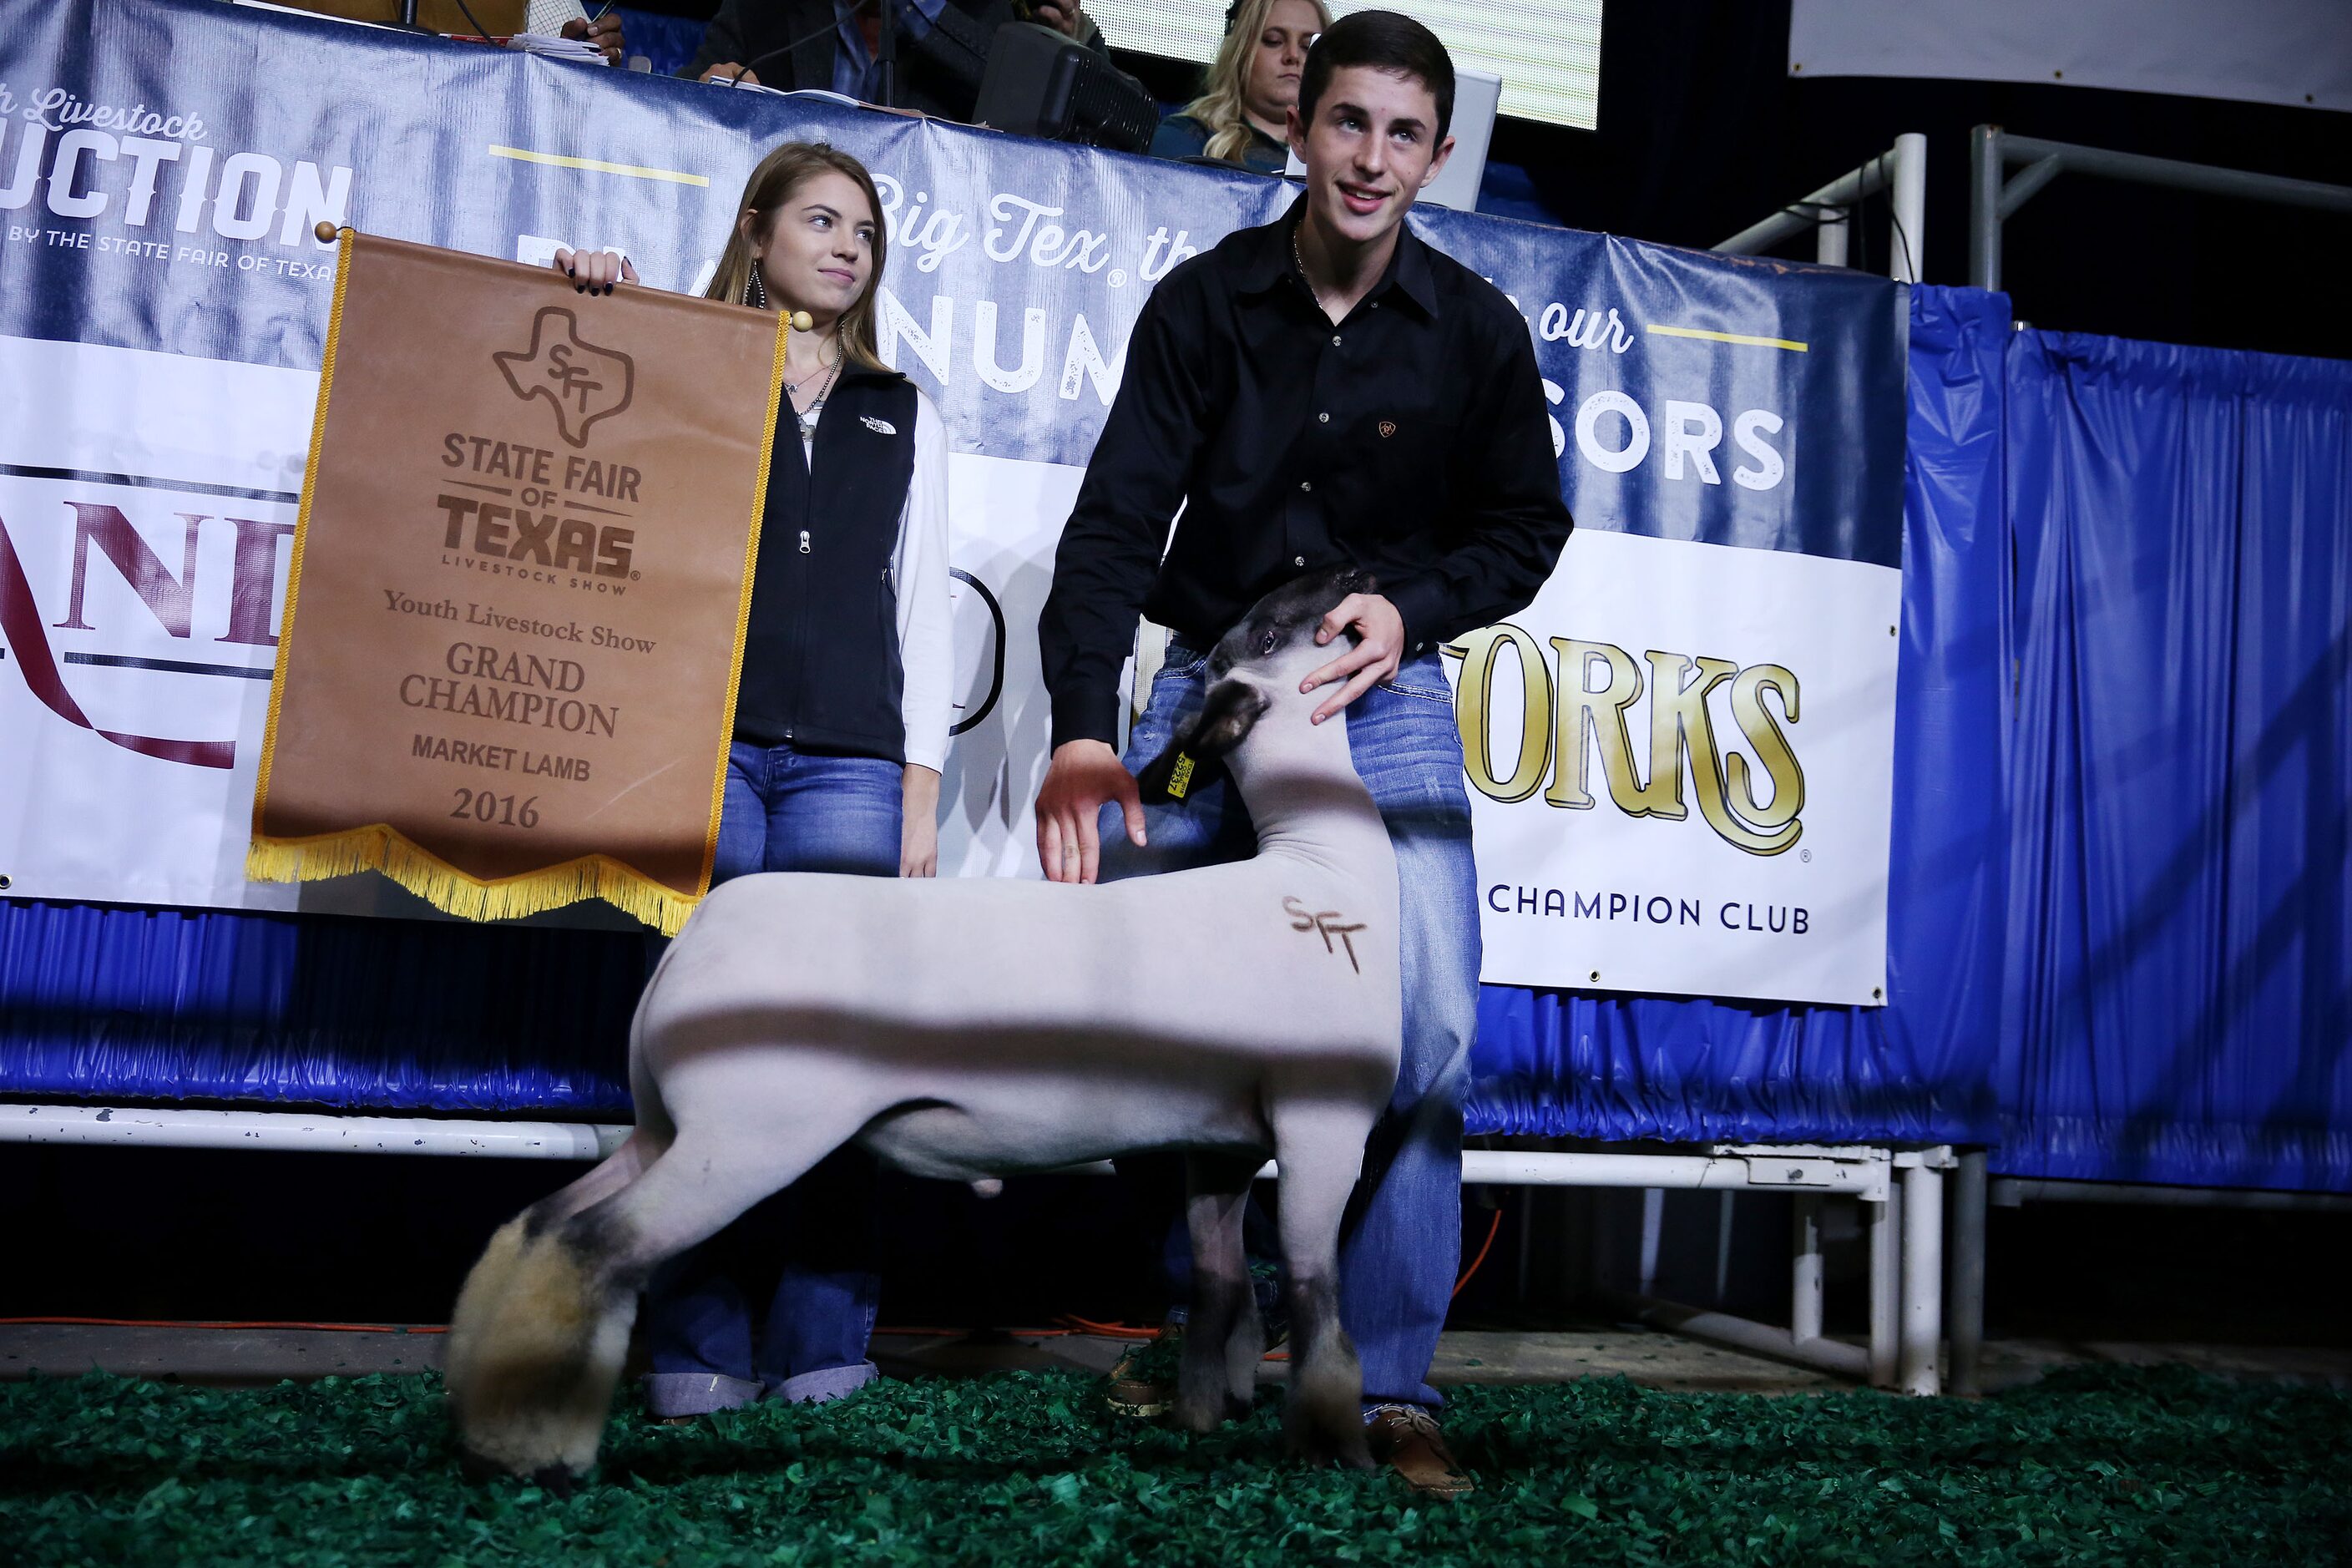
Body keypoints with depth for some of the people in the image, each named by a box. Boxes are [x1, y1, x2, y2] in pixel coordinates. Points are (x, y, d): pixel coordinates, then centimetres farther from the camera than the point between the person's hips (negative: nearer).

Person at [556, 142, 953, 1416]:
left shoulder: (902, 417, 23)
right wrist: (586, 312, 0)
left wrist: (921, 791, 9)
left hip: (849, 761, 2)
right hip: (705, 743, -1)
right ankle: (697, 1354, 1)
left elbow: (920, 610, 18)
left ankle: (821, 1350, 1)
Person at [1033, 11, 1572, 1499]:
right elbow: (1117, 520, -13)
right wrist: (1082, 728, -27)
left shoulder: (1477, 332, -3)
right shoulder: (1205, 302, -6)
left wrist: (1410, 607, -14)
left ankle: (1391, 1389, 0)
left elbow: (1526, 525, 7)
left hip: (1386, 694, 0)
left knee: (1427, 1031, -12)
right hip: (1207, 681, 1)